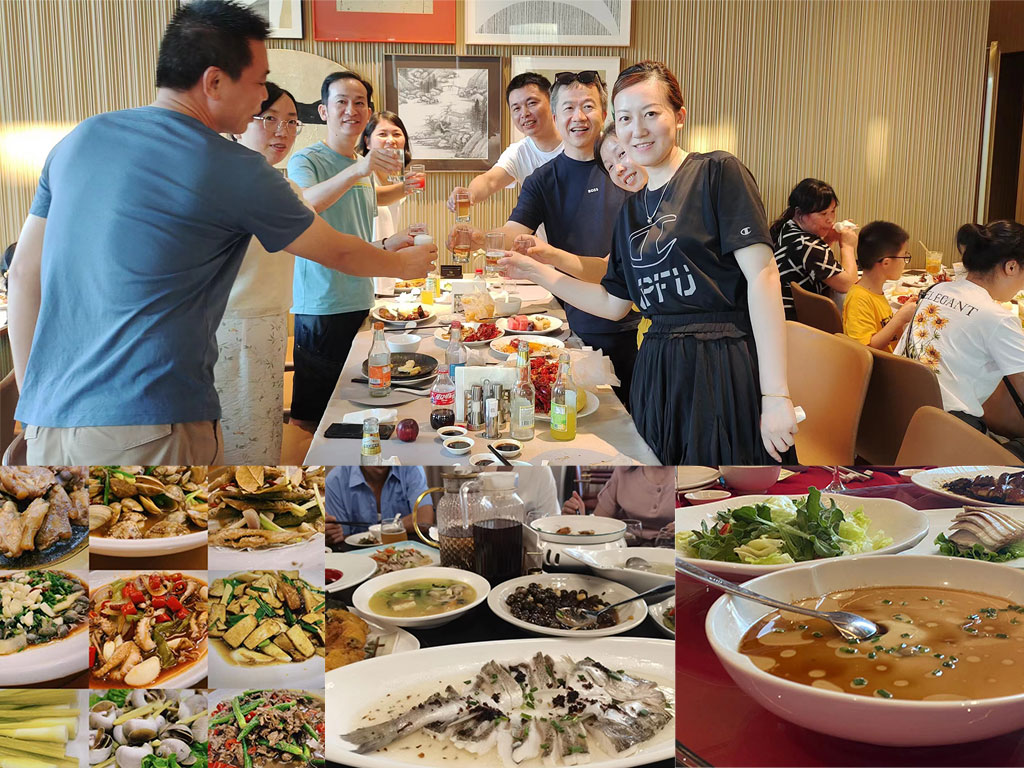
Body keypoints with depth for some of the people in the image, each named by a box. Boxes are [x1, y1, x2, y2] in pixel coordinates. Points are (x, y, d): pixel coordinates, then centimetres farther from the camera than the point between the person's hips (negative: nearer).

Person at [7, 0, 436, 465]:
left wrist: (33, 396, 17)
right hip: (150, 426, -6)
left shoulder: (80, 138, 9)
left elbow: (24, 273, 12)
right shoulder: (235, 171, -7)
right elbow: (336, 253, 8)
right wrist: (405, 264, 28)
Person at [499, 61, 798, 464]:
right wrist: (542, 274, 12)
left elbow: (761, 274, -12)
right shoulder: (632, 209, 16)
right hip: (658, 374, 6)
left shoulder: (717, 173, -4)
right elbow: (615, 303, 21)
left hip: (725, 369, -6)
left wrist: (775, 395, -18)